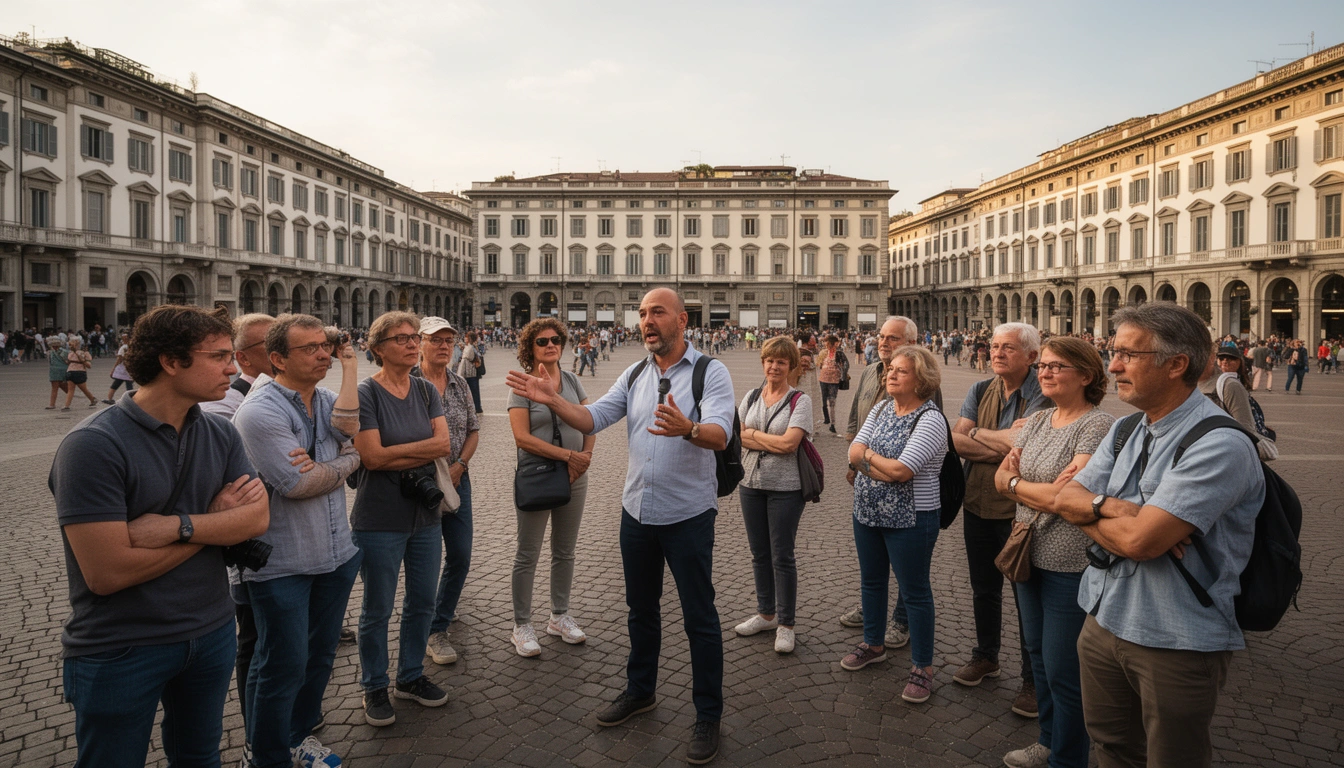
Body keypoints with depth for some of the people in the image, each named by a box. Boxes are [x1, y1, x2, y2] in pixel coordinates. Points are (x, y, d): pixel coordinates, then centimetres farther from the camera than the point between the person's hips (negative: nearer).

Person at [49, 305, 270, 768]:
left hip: (210, 632, 6)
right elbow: (107, 573, -26)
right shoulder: (93, 445, -21)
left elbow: (259, 518, -9)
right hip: (119, 651, -5)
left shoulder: (220, 434, -1)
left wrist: (178, 526, -25)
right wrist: (217, 517, -16)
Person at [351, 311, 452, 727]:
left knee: (422, 603, 17)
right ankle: (375, 688, 28)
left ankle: (411, 676, 36)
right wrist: (422, 451, -12)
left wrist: (395, 451, -16)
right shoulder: (365, 393, -12)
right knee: (377, 610, 10)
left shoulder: (426, 391, 3)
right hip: (380, 518, -5)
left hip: (425, 514, 5)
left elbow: (444, 443, -8)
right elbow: (372, 456, -20)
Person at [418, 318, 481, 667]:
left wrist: (459, 466, -5)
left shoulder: (460, 384, 6)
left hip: (457, 478, 5)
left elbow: (473, 431, 10)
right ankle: (434, 631, 18)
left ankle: (443, 613, 32)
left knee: (460, 556, 9)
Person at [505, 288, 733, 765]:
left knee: (700, 617, 5)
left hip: (687, 515, -6)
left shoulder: (710, 372, -12)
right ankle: (640, 691, 40)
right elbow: (593, 419, -1)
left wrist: (689, 429, -49)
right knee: (641, 608, 21)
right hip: (637, 511, 6)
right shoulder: (634, 375, 7)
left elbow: (720, 433, -27)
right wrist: (552, 400, -17)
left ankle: (708, 717, 20)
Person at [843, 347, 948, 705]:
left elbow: (901, 471, -26)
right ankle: (873, 644, 40)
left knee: (915, 591, 4)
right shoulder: (881, 408, 5)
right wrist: (886, 466, -18)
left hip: (909, 520, -7)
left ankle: (923, 667, 18)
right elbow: (854, 452, -2)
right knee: (871, 580, 20)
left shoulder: (930, 420, -18)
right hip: (867, 512, 7)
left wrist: (868, 455, -10)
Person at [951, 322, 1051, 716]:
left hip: (1019, 510, -6)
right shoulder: (980, 391, 5)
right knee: (983, 588, 20)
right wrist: (1004, 444, -19)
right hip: (978, 505, 6)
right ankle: (986, 657, 39)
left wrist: (976, 433, -10)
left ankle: (1033, 679, 21)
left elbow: (1021, 444, -26)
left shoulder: (1042, 397, -13)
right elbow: (956, 441, -7)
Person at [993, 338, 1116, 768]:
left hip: (1071, 567, -8)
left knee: (1063, 670, 4)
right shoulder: (1037, 421, 8)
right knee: (1038, 653, 21)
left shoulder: (1097, 426, -17)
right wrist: (1043, 490, -15)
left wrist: (1016, 483, -10)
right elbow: (1000, 478, 4)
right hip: (1029, 556, 8)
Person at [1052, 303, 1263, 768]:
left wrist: (1089, 511, -10)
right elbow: (1066, 498, 2)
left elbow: (1140, 540, -28)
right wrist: (1112, 507, -18)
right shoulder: (1126, 431, 6)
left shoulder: (1220, 444, -21)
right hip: (1103, 622, 7)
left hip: (1175, 642, -7)